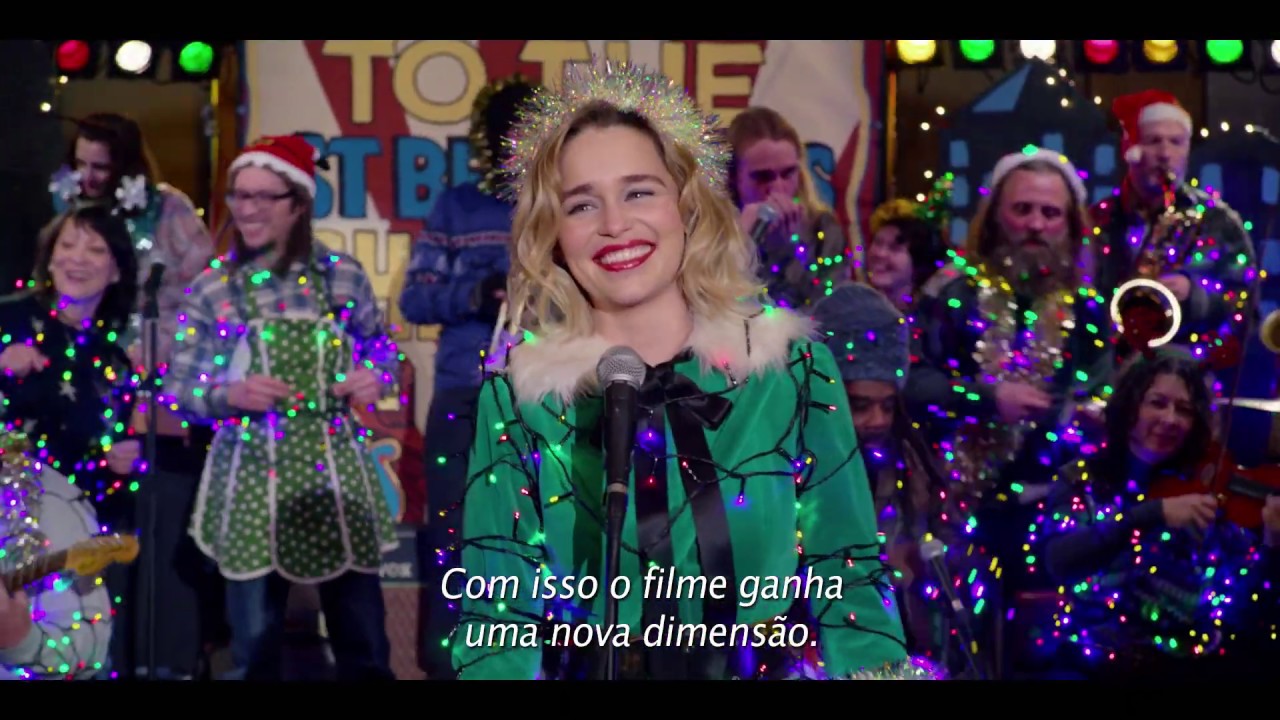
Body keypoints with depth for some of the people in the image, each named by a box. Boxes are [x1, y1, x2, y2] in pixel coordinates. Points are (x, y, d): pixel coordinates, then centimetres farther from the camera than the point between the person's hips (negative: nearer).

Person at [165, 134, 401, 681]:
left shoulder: (342, 275, 0)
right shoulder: (211, 290, 0)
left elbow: (380, 347, 12)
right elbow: (177, 388, 3)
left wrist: (375, 376, -10)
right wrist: (229, 395, -16)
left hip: (334, 470, 0)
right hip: (250, 475, 0)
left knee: (363, 640, 8)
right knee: (255, 639, 9)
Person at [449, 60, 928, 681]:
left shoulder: (791, 365, -2)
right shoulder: (517, 392, -2)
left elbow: (847, 576, -1)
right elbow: (499, 610, -5)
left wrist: (874, 669, -15)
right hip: (586, 668, 0)